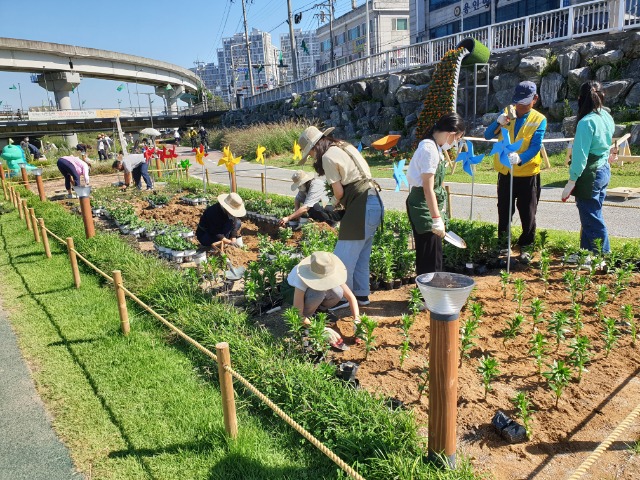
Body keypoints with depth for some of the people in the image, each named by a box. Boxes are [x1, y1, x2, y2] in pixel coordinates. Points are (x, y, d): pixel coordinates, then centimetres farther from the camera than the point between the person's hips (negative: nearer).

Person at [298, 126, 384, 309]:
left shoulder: (328, 157, -9)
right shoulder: (346, 147, 18)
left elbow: (339, 192, -8)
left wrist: (336, 204, 13)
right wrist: (341, 203, 11)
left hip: (361, 208, -10)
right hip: (374, 203, 10)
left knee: (344, 256, 1)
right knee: (361, 255, 17)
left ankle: (342, 297, 11)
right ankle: (361, 294, 26)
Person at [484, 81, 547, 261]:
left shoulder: (539, 120, -6)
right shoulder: (507, 112, 3)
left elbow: (535, 147, -18)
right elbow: (487, 135, -4)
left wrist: (520, 158, -37)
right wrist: (498, 122, -24)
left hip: (527, 174, -2)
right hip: (505, 173, 3)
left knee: (528, 214, 5)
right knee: (504, 213, 13)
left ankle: (525, 247, 20)